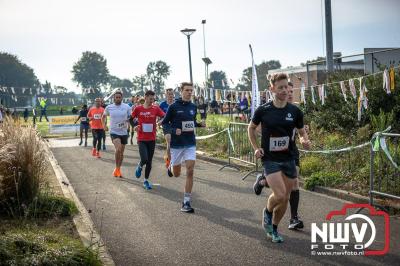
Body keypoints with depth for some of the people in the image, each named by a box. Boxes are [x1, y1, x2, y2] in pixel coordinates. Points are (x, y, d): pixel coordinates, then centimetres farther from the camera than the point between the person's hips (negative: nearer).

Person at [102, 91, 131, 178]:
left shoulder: (127, 107, -2)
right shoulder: (109, 107, 0)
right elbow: (104, 116, 17)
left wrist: (127, 122, -17)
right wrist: (104, 124, 4)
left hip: (124, 132, 2)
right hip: (114, 132, -2)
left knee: (121, 152, 11)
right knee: (118, 149, -24)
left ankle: (118, 169, 30)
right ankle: (116, 168, -7)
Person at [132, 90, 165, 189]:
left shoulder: (156, 108, -1)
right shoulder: (138, 109, -3)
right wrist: (135, 126, -5)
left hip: (152, 139, 2)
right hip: (141, 139, -2)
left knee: (149, 161, 7)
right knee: (144, 159, -15)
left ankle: (146, 180, 22)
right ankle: (140, 166, 21)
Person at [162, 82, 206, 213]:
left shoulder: (193, 107, 5)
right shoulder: (173, 107, -8)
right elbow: (164, 123, -3)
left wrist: (199, 124, 0)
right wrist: (174, 130, -20)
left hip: (190, 144, 3)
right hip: (176, 144, -2)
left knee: (190, 171, -10)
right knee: (176, 174, 10)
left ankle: (186, 202, -3)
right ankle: (171, 165, 49)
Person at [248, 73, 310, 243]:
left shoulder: (295, 111, -1)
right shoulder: (263, 111, -7)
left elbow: (302, 132, 10)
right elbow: (251, 128, 10)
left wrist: (305, 141, -12)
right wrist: (256, 148, -1)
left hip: (289, 159, 3)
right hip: (270, 159, -3)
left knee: (285, 199, 8)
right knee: (280, 195, -18)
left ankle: (274, 229, 31)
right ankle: (267, 212, 16)